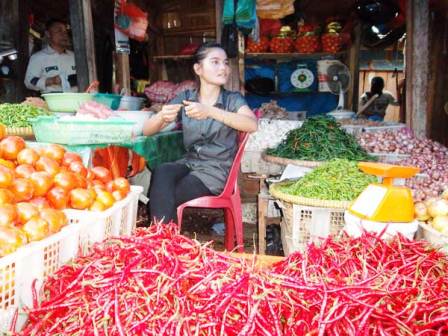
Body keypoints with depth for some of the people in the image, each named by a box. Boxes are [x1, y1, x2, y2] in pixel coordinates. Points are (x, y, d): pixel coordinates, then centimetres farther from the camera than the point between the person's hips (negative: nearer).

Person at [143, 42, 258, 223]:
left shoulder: (233, 99, -1)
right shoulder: (185, 97, 6)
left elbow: (252, 125, -23)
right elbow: (147, 130, 2)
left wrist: (210, 111, -35)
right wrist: (162, 116, -22)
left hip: (217, 169, -3)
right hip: (189, 162, 3)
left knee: (163, 198, -24)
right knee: (160, 172, -29)